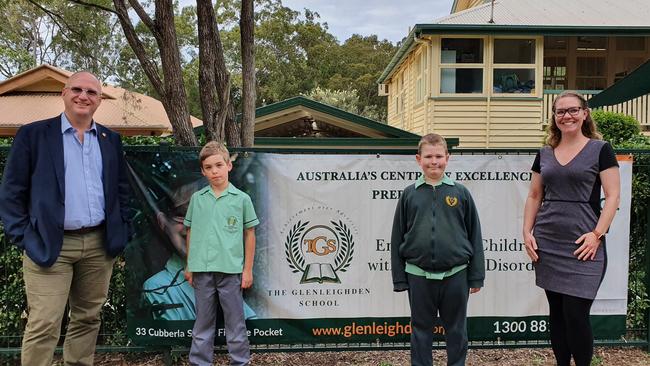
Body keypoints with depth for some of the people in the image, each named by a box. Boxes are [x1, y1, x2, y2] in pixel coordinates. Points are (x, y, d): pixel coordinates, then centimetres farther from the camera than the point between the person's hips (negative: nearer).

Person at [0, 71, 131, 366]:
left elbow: (122, 189, 15)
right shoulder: (33, 134, 0)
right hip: (49, 244, -3)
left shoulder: (111, 140, 11)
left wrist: (122, 234, 7)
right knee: (43, 326, -3)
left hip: (100, 244, 4)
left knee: (87, 319, 13)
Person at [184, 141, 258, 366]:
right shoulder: (197, 198, 5)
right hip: (202, 270, 2)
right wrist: (189, 266, 11)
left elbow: (249, 234, 2)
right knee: (203, 321, 13)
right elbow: (191, 232, 12)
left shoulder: (241, 199, -2)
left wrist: (247, 269, 0)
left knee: (235, 321, 7)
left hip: (230, 269, -2)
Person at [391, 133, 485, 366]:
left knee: (456, 330, 13)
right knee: (421, 330, 12)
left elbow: (474, 235, 4)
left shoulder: (460, 193, 1)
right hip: (419, 276, 0)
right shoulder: (409, 194, 2)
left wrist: (476, 276, 3)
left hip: (455, 275, 0)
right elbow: (397, 238, 4)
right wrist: (399, 279, 2)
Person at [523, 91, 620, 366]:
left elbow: (612, 196, -5)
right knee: (556, 313, 11)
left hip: (583, 246, -4)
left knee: (576, 315, -6)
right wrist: (527, 232, 5)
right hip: (547, 245, 4)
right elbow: (534, 196, 15)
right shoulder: (545, 154, 11)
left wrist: (597, 234, -14)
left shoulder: (600, 150, 0)